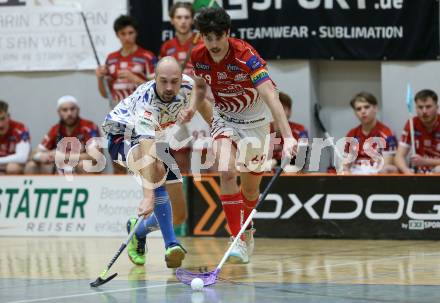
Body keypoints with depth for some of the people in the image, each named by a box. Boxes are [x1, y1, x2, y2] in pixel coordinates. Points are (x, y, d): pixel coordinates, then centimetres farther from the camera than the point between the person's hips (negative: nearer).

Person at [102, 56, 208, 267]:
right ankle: (170, 245, -38)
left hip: (158, 141, 6)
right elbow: (146, 150, -50)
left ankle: (138, 230, 30)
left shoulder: (186, 85, -20)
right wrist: (148, 196, -60)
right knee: (156, 168, -41)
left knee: (179, 216, -2)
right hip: (124, 137, -6)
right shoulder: (146, 103, -38)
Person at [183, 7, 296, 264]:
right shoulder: (198, 57, -16)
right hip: (224, 117, 2)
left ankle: (246, 230, 38)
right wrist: (193, 107, -10)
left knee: (251, 187, 7)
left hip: (255, 119, -2)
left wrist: (288, 137, -52)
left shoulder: (246, 56, -31)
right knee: (227, 172, -23)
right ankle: (239, 240, -19)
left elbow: (271, 96, -41)